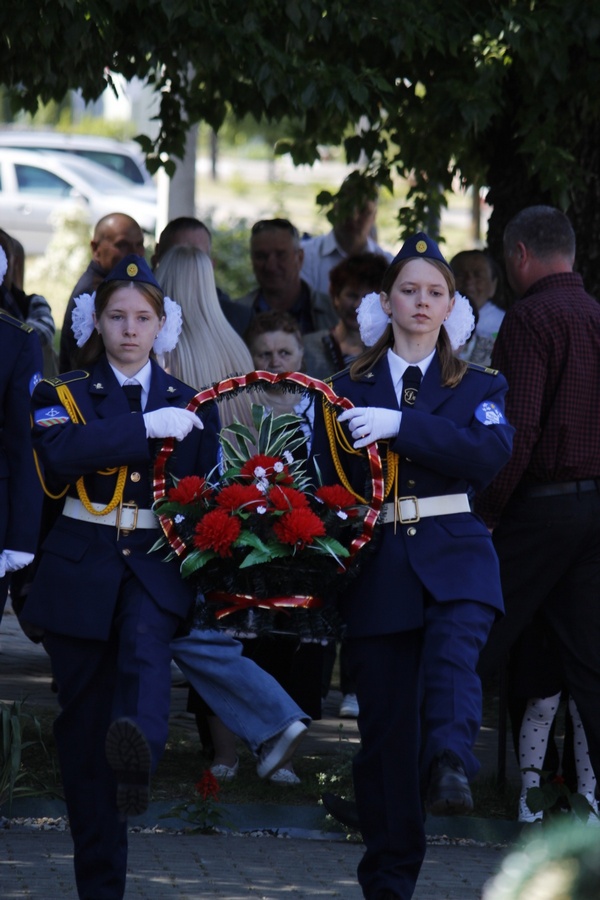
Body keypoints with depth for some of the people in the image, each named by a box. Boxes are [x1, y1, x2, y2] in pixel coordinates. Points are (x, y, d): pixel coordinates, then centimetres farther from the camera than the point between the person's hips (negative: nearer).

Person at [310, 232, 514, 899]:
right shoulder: (347, 391, 13)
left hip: (454, 554, -1)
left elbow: (492, 451, -10)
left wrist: (402, 425, -18)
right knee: (385, 723, 0)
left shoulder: (478, 387, 10)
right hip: (376, 562, 1)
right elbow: (325, 484, 13)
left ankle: (450, 764, -56)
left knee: (453, 649, -33)